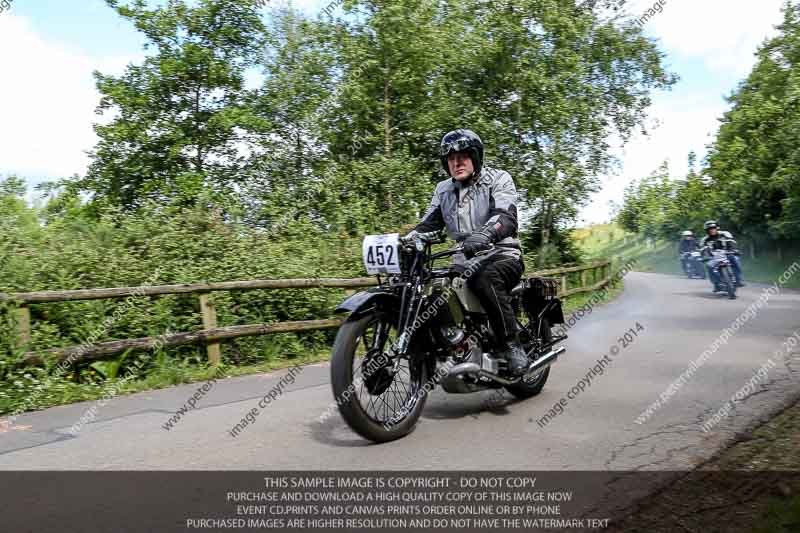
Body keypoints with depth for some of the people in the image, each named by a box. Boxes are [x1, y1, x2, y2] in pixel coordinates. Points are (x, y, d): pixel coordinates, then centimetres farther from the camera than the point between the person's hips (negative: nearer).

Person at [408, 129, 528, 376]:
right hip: (464, 261, 6)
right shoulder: (443, 189, 17)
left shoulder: (498, 179, -1)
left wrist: (485, 234, -42)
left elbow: (506, 216, -19)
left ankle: (512, 347, -28)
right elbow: (428, 223, 10)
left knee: (485, 279, -39)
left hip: (501, 255, -5)